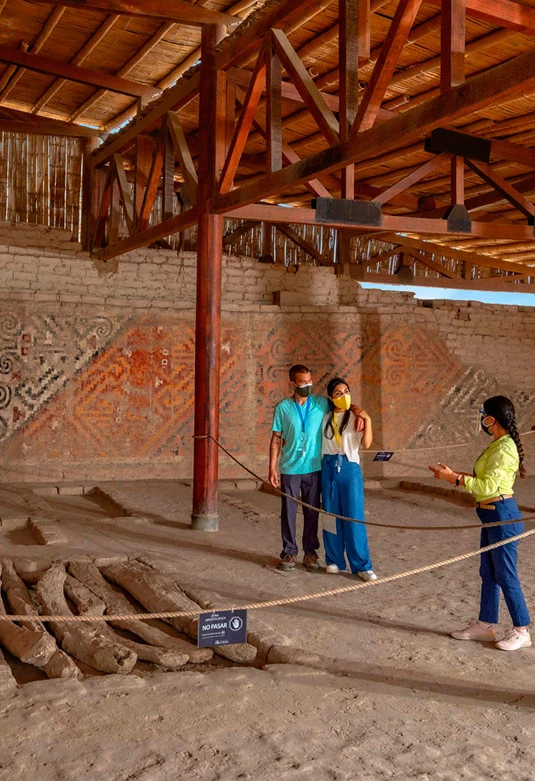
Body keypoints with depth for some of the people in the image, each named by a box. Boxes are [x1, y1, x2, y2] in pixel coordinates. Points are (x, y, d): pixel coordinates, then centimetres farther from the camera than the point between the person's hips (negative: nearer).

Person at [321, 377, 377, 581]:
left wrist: (367, 420, -16)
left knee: (354, 517, -5)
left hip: (350, 468, -3)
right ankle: (334, 560, 19)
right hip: (328, 468, 3)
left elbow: (366, 443, -12)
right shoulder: (325, 417, 7)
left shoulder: (356, 417, 0)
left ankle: (362, 565, 1)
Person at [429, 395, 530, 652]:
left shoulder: (504, 449, -21)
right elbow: (485, 478, 13)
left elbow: (488, 486, -24)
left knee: (505, 574, 1)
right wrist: (454, 474, 7)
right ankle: (485, 624, 27)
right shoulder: (498, 445, 10)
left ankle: (521, 630, 14)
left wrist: (454, 478, -19)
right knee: (488, 572, 16)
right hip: (492, 515, 10)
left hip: (502, 516, -10)